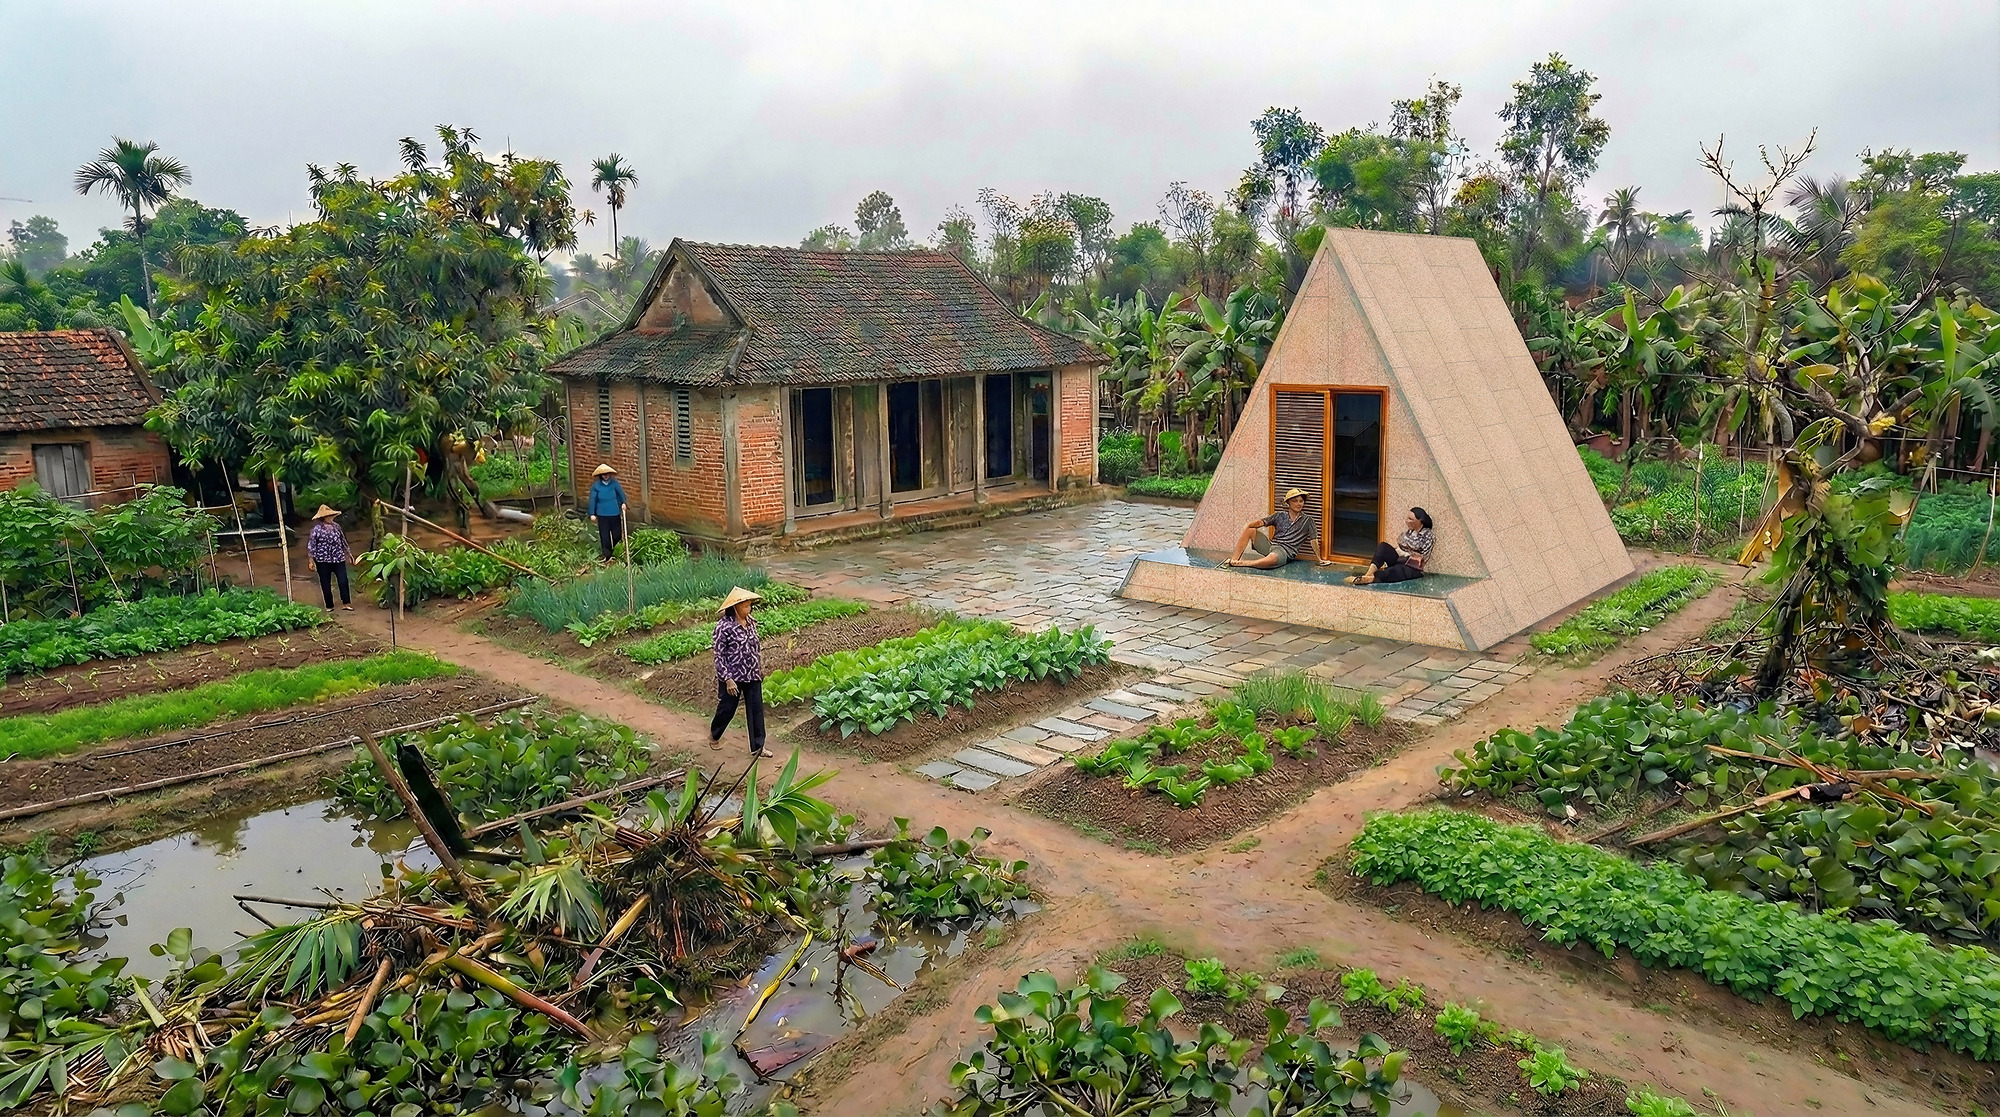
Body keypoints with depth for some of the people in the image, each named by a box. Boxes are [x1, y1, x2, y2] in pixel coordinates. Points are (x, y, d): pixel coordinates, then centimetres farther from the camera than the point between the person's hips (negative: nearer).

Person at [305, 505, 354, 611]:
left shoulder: (336, 526, 6)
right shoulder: (317, 529, -8)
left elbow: (343, 540, 17)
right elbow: (311, 545, -6)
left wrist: (348, 552, 21)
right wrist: (311, 560, -9)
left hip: (338, 558, 3)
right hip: (323, 560, -3)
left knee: (343, 580, -5)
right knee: (326, 584, 5)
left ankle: (346, 603, 1)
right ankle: (329, 605, 15)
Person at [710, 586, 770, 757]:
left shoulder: (751, 623, 0)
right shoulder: (724, 626, -19)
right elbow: (719, 655, -16)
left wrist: (760, 669, 17)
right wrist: (728, 680, -18)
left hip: (753, 676, 6)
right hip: (733, 677, -5)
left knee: (756, 710, 6)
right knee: (727, 709, 12)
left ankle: (757, 747, 16)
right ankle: (714, 735, 40)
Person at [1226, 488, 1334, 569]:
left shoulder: (1307, 520, 10)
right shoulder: (1280, 516, 16)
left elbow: (1313, 540, 9)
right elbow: (1261, 522, 6)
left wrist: (1320, 559, 9)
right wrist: (1249, 524, -14)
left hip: (1286, 551, -5)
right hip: (1270, 546, 5)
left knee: (1271, 560, -43)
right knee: (1250, 530, -15)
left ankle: (1242, 563, -29)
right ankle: (1234, 559, -17)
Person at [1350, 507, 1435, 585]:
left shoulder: (1428, 535, -2)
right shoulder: (1409, 530, 15)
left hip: (1412, 568, -6)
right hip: (1399, 560, 6)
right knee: (1382, 546, -23)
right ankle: (1369, 573, -43)